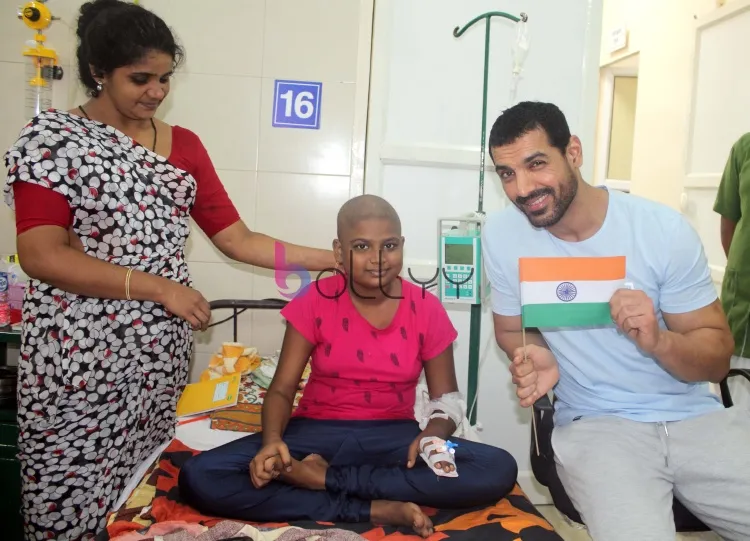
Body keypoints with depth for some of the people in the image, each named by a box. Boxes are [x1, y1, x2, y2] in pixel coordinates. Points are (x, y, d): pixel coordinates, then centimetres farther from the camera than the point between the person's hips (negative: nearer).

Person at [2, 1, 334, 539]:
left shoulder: (185, 145, 10)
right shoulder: (52, 138, -4)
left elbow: (237, 239, 7)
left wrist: (327, 258, -2)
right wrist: (160, 286, -18)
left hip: (163, 349, 4)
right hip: (79, 354, -4)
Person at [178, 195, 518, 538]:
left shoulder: (427, 309, -3)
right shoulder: (316, 300, -5)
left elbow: (446, 398, 3)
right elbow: (281, 389, -5)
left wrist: (434, 436, -21)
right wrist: (272, 440, -26)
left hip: (394, 437, 1)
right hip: (318, 433, 0)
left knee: (500, 470, -26)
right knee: (199, 477, -25)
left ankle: (324, 478, -19)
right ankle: (378, 510, -24)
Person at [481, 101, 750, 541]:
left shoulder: (663, 228, -9)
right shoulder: (501, 235, -6)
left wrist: (658, 341, -25)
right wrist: (537, 359, -15)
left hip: (696, 417, 2)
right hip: (596, 424, -1)